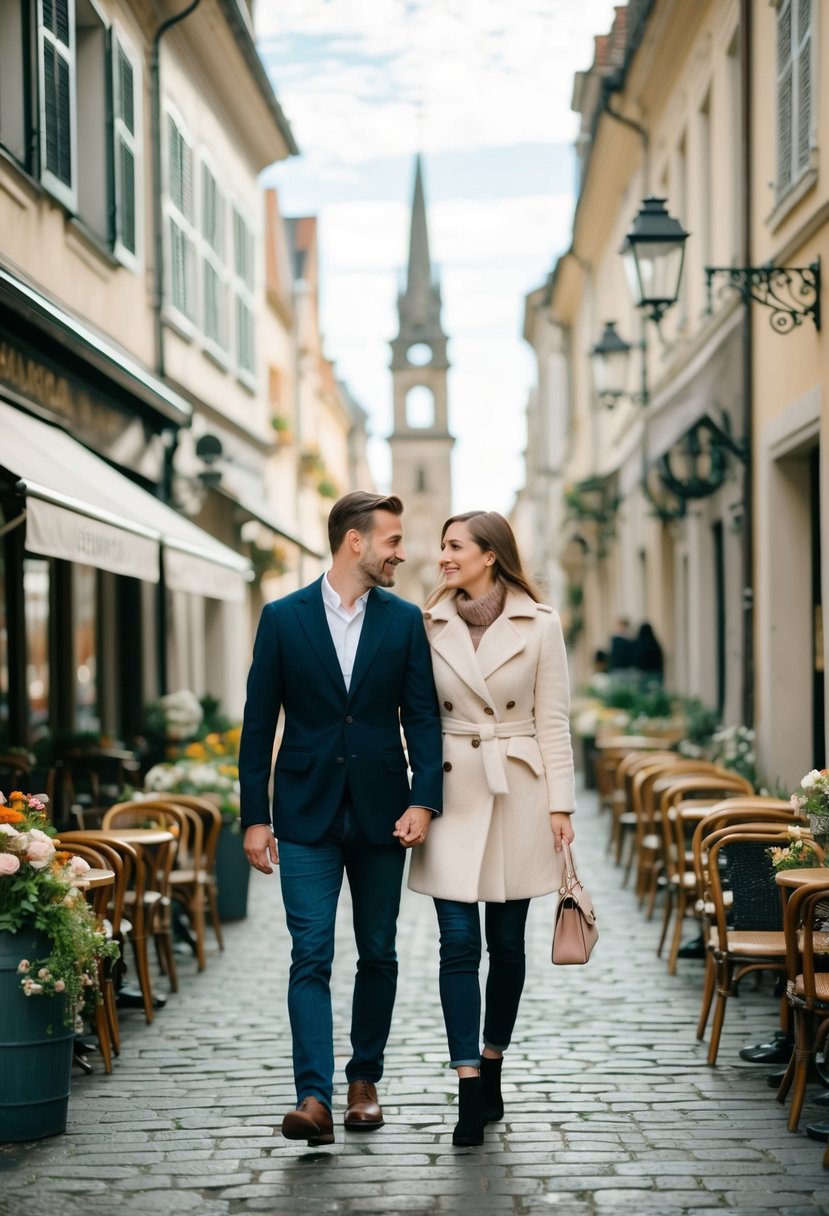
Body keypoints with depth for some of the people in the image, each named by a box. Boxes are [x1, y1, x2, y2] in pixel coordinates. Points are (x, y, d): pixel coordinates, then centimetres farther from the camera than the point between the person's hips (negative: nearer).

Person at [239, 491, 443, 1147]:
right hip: (307, 816, -2)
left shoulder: (405, 621, 4)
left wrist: (424, 799, -11)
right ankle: (314, 1099, -12)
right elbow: (259, 723, 1)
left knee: (378, 953, 10)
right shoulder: (284, 618, -1)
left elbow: (423, 716, 2)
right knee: (311, 956, -8)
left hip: (380, 815, 2)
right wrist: (255, 817, -2)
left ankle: (365, 1080, 25)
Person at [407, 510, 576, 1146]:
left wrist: (560, 805, -5)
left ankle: (491, 1069, 23)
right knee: (459, 942, -6)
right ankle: (471, 1091, -7)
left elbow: (553, 720, 0)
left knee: (507, 939, 8)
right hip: (453, 793, 1)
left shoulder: (539, 624, -1)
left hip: (518, 793, -1)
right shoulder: (429, 624, 3)